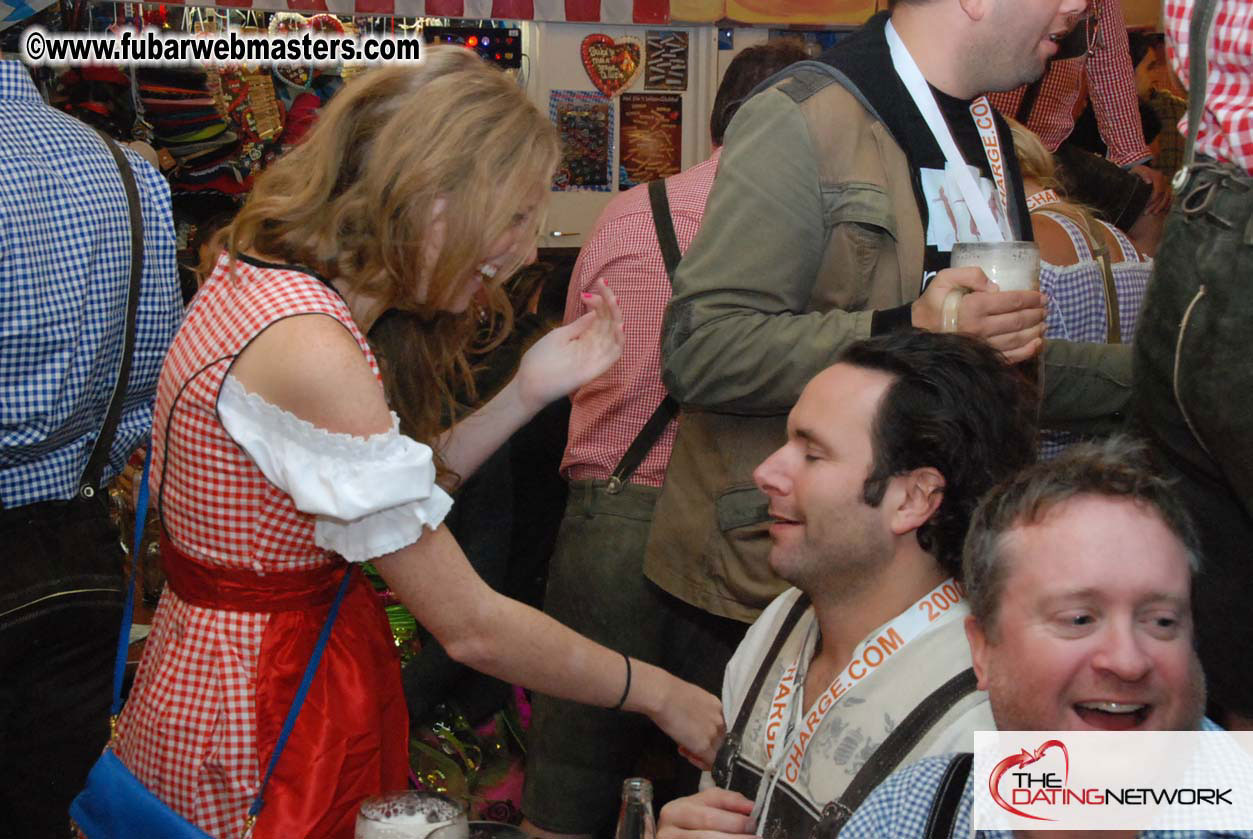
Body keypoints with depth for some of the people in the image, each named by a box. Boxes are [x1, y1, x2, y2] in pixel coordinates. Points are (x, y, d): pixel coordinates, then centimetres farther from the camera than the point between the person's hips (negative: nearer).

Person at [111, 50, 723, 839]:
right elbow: (472, 627, -23)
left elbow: (391, 500, 5)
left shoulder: (266, 281, 0)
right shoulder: (311, 350, -29)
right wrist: (658, 693, -12)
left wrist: (527, 392, -2)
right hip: (262, 709, -9)